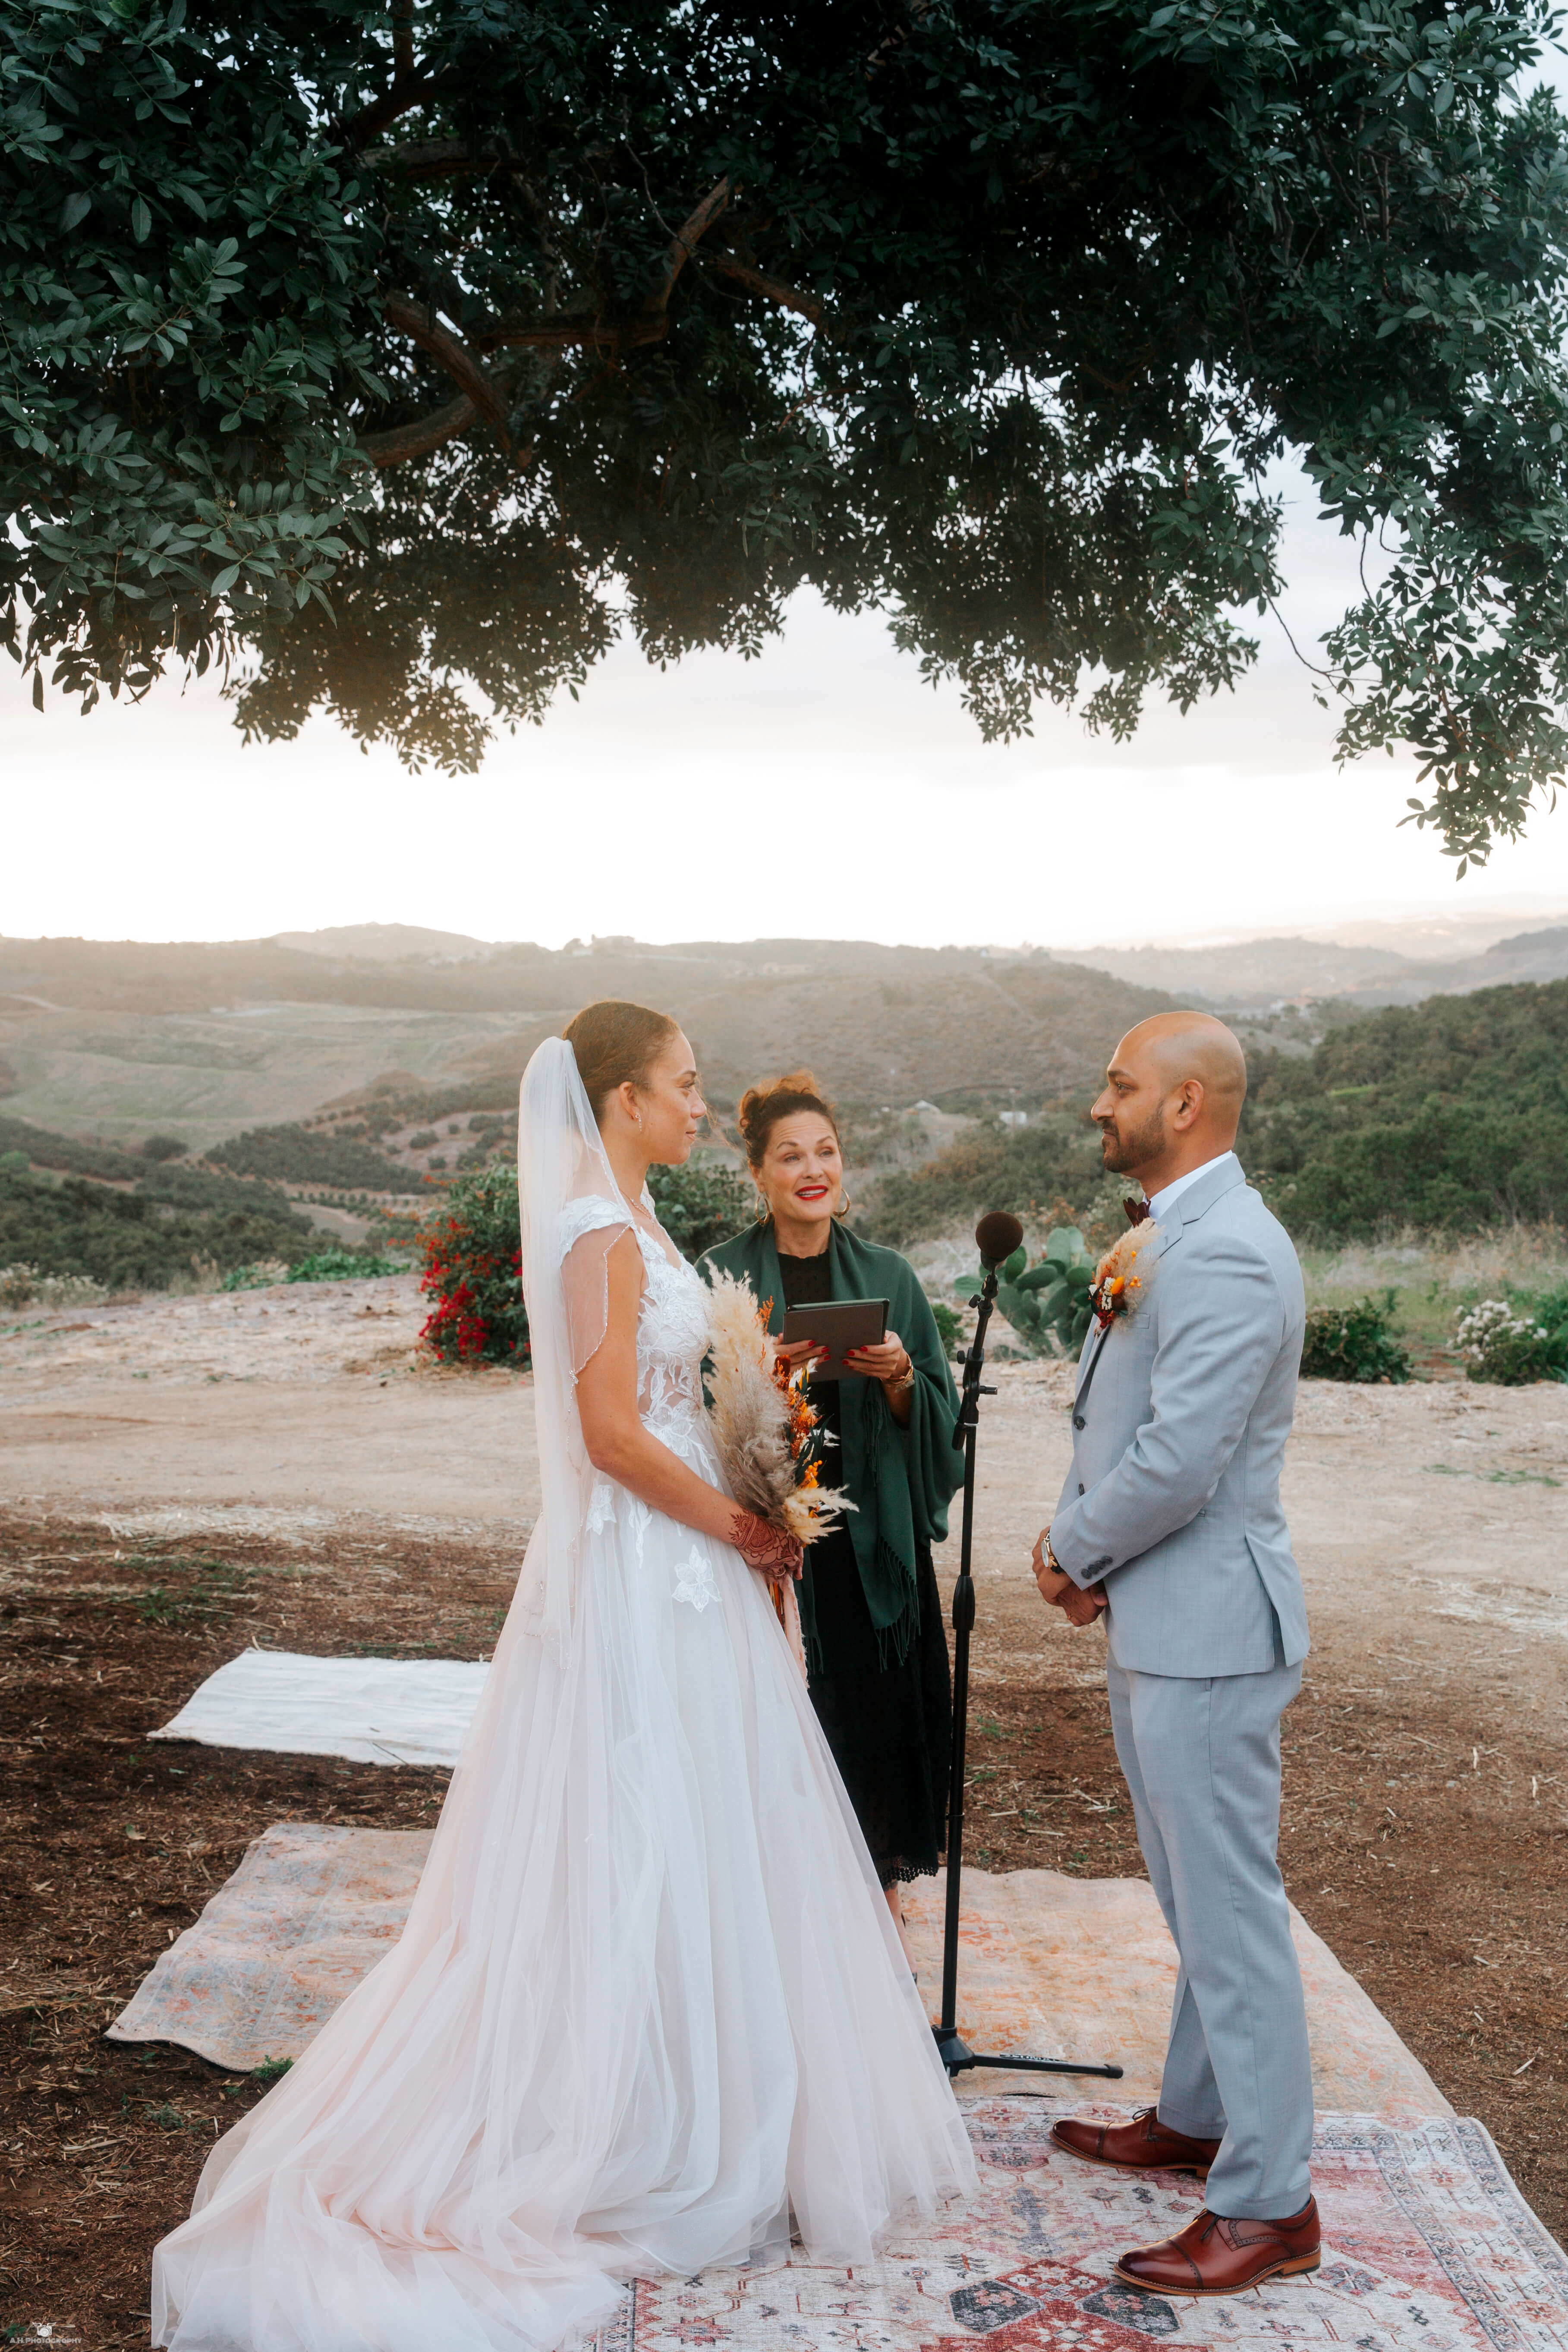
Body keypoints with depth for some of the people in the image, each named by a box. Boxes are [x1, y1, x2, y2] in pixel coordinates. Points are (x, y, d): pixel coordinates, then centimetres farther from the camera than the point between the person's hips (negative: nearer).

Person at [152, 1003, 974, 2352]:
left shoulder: (623, 1220, 11)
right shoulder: (603, 1233, -19)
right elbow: (614, 1432, -23)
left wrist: (737, 1519, 13)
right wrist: (739, 1528, -12)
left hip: (671, 1551, 10)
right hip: (647, 1569, -10)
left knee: (681, 1834, 17)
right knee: (646, 1839, 1)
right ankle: (645, 2136, 14)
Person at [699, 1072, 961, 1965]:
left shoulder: (889, 1276, 7)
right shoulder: (723, 1276, 0)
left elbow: (939, 1415, 6)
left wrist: (900, 1377, -14)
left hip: (871, 1532, 2)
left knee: (877, 1708, 5)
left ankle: (881, 1879, 23)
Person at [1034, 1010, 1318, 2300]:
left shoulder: (1227, 1253, -22)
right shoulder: (1168, 1236, 12)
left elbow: (1177, 1464, -26)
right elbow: (1110, 1416, 18)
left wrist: (1073, 1551, -10)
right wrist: (1079, 1538, 3)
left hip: (1207, 1623, -10)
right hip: (1157, 1619, 10)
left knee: (1231, 1911, -2)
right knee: (1196, 1899, 21)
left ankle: (1269, 2204, 8)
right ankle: (1197, 2119, 36)